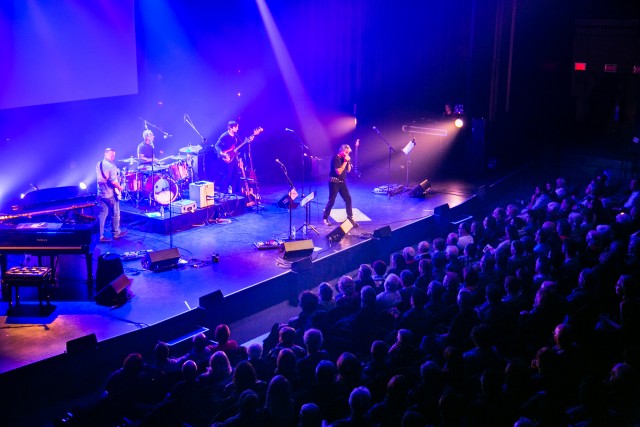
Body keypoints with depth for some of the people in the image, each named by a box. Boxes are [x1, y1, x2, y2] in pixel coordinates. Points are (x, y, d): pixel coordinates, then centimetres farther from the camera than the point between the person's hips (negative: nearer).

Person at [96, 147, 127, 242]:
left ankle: (101, 236, 5)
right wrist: (120, 187, -9)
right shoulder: (111, 166, -18)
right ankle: (116, 233, 21)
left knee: (102, 214, 8)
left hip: (101, 193, 7)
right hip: (111, 194, -7)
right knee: (115, 214, 10)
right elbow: (113, 181, -23)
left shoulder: (99, 164, 7)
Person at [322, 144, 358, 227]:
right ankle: (325, 218, 10)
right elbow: (339, 171, -22)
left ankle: (350, 217, 9)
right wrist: (345, 162, -20)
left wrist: (348, 162, -4)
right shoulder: (336, 158, -16)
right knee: (331, 200, -3)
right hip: (334, 182, -7)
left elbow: (348, 170, 11)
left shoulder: (345, 158, 8)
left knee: (348, 199, 1)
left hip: (342, 182, 7)